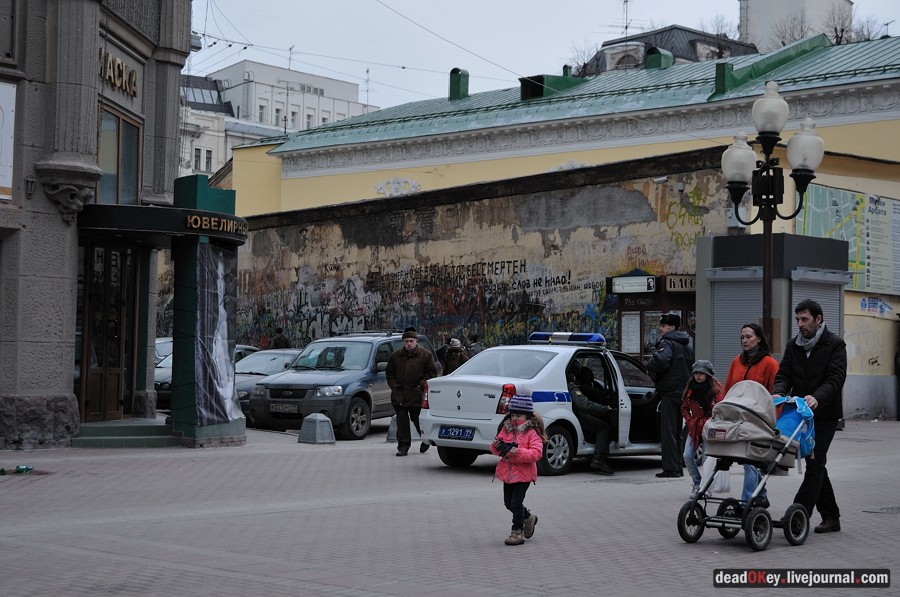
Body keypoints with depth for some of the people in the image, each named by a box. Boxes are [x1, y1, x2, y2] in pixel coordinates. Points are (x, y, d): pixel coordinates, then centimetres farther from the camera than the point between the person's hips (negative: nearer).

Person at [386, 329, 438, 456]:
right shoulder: (396, 355, 10)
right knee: (402, 421, 0)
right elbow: (389, 372, 18)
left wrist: (421, 384, -6)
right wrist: (394, 385, 5)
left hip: (417, 394, -3)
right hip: (399, 395, 3)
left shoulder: (425, 354, 2)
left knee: (418, 419, 5)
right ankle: (403, 446, 3)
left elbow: (432, 372, 3)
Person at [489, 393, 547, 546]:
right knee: (508, 503, 14)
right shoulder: (506, 428, 8)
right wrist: (496, 446, -12)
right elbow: (498, 449, 12)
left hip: (523, 474, -7)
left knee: (516, 502, -8)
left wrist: (519, 452, -31)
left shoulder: (532, 432, -10)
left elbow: (536, 453, -20)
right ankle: (528, 517, 38)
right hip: (507, 472, 7)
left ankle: (517, 532, 5)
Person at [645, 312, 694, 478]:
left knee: (668, 431, -6)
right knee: (677, 431, 14)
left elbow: (661, 360, -28)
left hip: (670, 392, -9)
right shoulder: (687, 345, 19)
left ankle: (671, 468, -9)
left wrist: (649, 366, -11)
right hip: (684, 391, 9)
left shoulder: (667, 343, -10)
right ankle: (678, 466, 17)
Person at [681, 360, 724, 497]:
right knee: (688, 456, -5)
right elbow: (684, 408, 16)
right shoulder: (690, 387, 10)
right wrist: (690, 421, 3)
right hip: (694, 428, 5)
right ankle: (697, 484, 10)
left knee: (707, 458, -9)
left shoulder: (715, 387, -4)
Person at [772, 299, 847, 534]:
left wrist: (817, 397, -37)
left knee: (815, 463, -12)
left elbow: (836, 378, -19)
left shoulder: (834, 344, -8)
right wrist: (778, 393, -20)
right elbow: (784, 374, 3)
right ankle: (831, 518, 19)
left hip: (825, 415, -6)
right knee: (816, 464, 11)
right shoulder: (793, 345, 9)